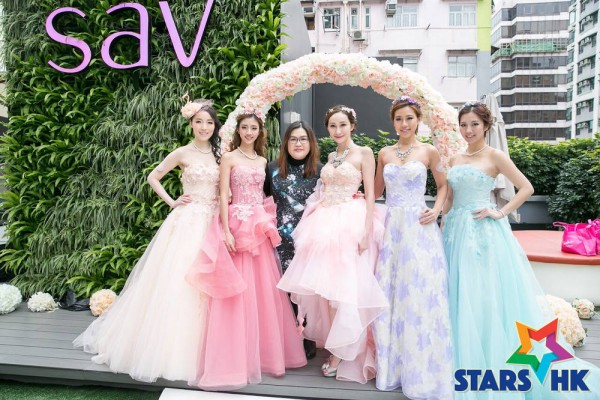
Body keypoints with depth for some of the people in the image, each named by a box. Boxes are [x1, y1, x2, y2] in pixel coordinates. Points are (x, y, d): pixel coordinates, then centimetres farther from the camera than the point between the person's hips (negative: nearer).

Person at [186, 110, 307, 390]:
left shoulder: (263, 161, 15)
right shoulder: (229, 158, 0)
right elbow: (223, 196, -6)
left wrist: (270, 225, 9)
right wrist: (226, 231, -15)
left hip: (259, 229, 5)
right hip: (237, 226, -5)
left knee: (263, 291, 8)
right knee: (237, 294, -3)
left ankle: (263, 354, 23)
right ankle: (234, 357, 9)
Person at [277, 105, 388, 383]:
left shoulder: (364, 153, 0)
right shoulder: (330, 157, 18)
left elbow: (370, 194, -5)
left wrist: (366, 231, -14)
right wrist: (316, 222, 11)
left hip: (350, 224, -6)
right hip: (324, 222, 6)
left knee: (342, 285, -6)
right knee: (325, 284, 5)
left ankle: (341, 353, 7)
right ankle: (335, 346, 20)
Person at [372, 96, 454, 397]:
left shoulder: (429, 151, 3)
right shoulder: (384, 154, 11)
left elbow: (443, 185, 11)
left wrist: (437, 210, -4)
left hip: (419, 229, -3)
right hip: (391, 228, 3)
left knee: (420, 294, -2)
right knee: (389, 294, 6)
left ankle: (422, 373, 14)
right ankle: (392, 367, 22)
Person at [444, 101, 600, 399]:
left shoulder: (494, 156, -3)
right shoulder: (455, 160, 12)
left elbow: (526, 188, -5)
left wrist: (501, 212, -11)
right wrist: (442, 227, 9)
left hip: (484, 232, -5)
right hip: (457, 230, 6)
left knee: (487, 295, -2)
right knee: (460, 298, 9)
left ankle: (494, 366, 13)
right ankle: (465, 363, 23)